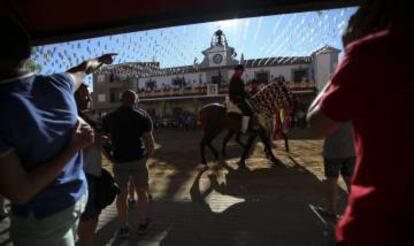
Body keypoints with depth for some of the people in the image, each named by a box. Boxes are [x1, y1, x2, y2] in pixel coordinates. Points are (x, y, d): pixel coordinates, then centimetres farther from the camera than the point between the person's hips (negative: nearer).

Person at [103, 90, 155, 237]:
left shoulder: (108, 118, 8)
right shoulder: (143, 115, 1)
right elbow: (149, 140, -3)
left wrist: (111, 157, 15)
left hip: (119, 161, 2)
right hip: (139, 158, -2)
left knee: (121, 194, 14)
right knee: (142, 192, 13)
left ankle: (123, 228, 24)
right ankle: (143, 224, 25)